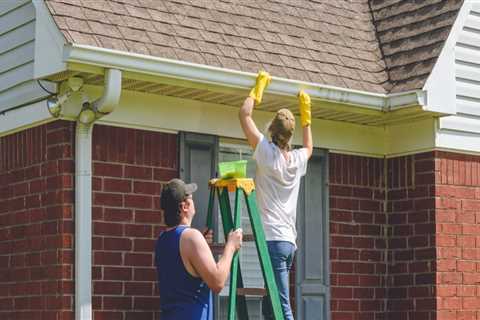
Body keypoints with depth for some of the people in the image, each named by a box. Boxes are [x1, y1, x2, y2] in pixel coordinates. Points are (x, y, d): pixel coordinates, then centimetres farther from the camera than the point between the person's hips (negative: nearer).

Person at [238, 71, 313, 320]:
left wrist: (258, 87, 13)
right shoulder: (297, 159, 12)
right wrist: (306, 114, 39)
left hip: (273, 239, -7)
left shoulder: (267, 152, -5)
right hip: (289, 240, 7)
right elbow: (309, 147, 38)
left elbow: (244, 114, 1)